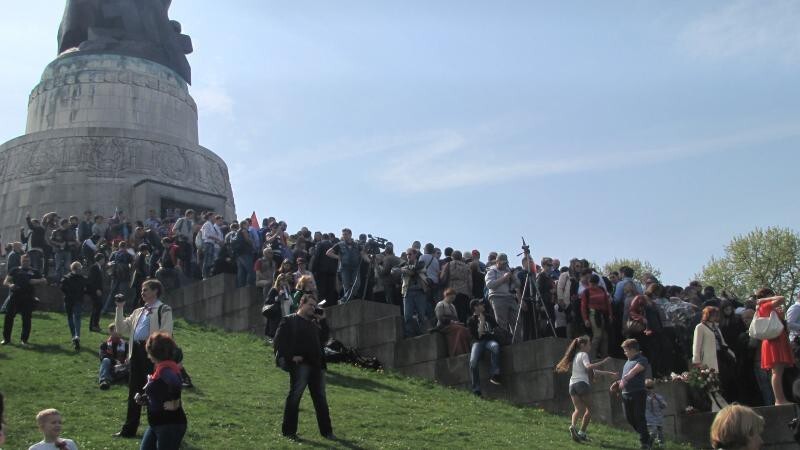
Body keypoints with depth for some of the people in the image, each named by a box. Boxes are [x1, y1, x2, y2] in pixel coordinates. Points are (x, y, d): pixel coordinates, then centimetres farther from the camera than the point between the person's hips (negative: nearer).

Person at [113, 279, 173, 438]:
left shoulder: (164, 310, -1)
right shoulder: (138, 312, 21)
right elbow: (122, 329, 18)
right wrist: (119, 309, 11)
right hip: (137, 352, 7)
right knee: (134, 392, 11)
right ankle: (129, 429, 19)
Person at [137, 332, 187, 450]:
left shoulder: (166, 369, -22)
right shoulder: (160, 369, 10)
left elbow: (175, 383, -44)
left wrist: (174, 403, -31)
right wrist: (143, 399, 4)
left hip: (170, 425, -10)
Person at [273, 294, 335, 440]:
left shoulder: (314, 324, 23)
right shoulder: (289, 321, 2)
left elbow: (324, 338, 16)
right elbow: (279, 340, -6)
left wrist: (322, 320, 11)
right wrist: (291, 356, -14)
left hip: (316, 364, 7)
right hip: (300, 364, -6)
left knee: (320, 398, 8)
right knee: (295, 396, -5)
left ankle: (326, 431, 14)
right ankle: (289, 431, 3)